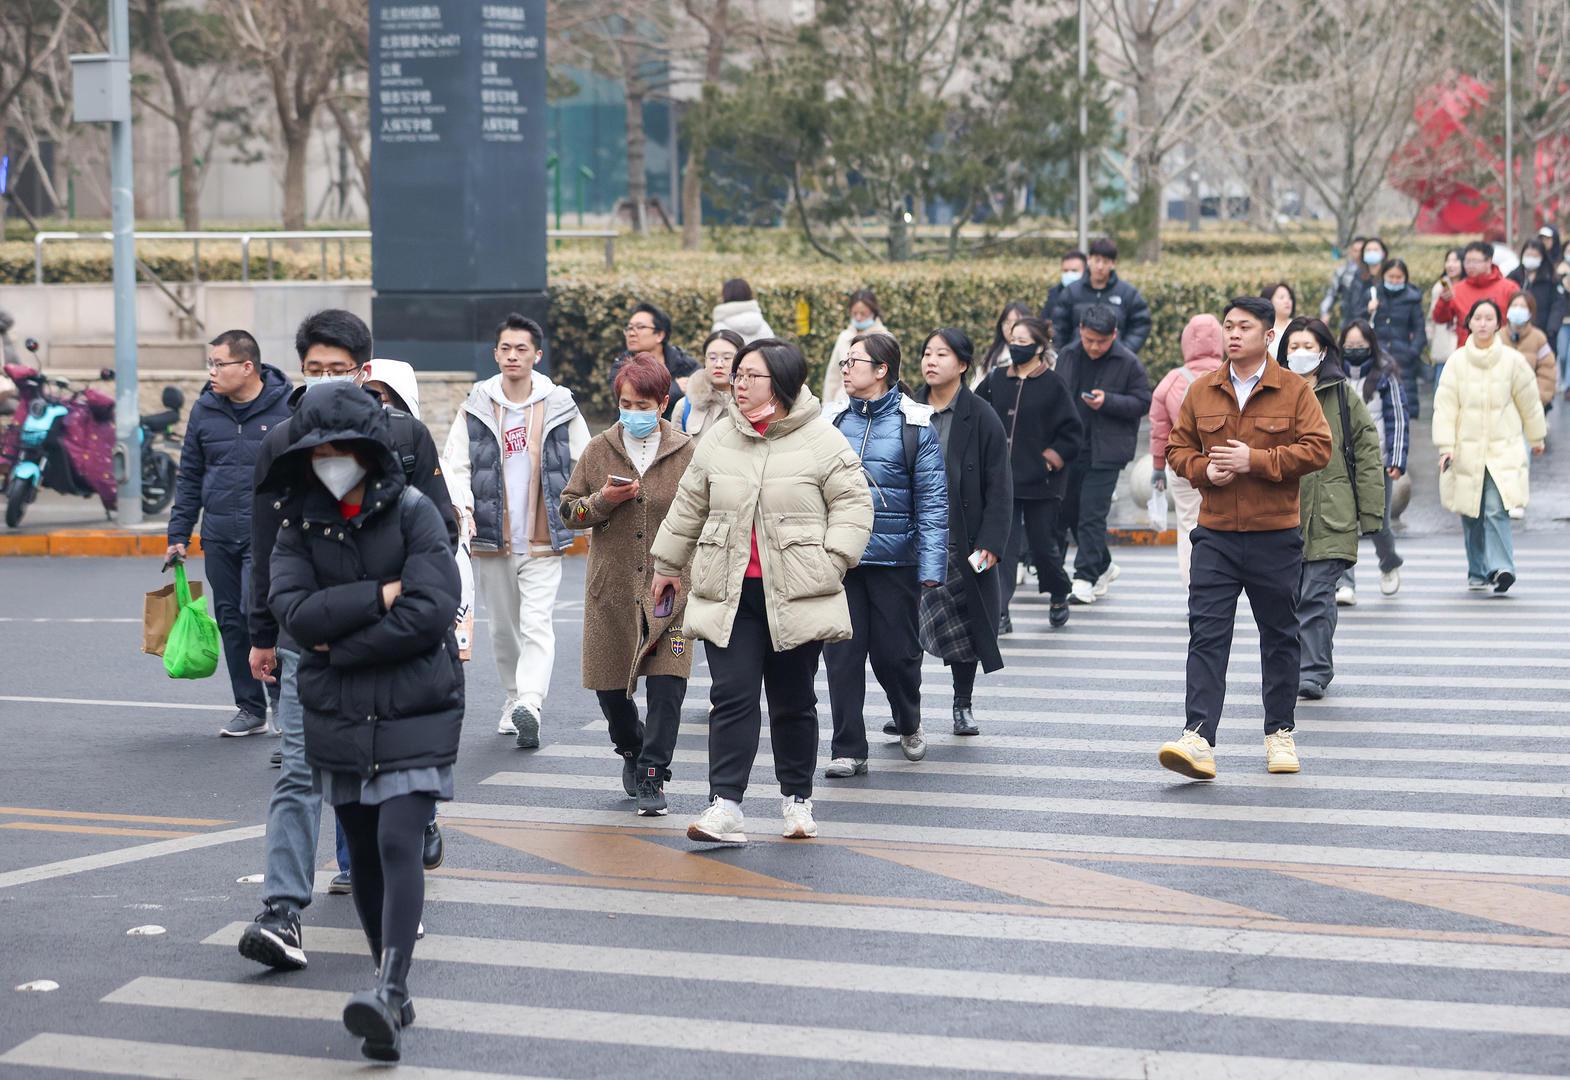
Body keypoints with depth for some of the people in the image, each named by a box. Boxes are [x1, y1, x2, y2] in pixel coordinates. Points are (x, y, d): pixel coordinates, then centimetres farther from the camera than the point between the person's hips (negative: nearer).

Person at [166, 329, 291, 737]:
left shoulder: (288, 408, -5)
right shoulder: (204, 410, 7)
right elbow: (190, 477, 14)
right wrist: (178, 535, 9)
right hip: (218, 535, 5)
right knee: (230, 620, 7)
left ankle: (282, 696, 1)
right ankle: (250, 708, 17)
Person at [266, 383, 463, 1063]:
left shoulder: (413, 514, -5)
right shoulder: (299, 529, 6)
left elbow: (430, 612, -16)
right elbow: (297, 613, -9)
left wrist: (339, 644, -10)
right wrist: (383, 594, -15)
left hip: (414, 713, -4)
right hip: (337, 718, 4)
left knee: (398, 843, -17)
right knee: (363, 853, 9)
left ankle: (390, 989, -25)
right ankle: (395, 999, 18)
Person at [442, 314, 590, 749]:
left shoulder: (560, 406, 2)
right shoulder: (475, 408, 4)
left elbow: (584, 465, 10)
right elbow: (454, 463, 0)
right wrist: (462, 503, -18)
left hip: (543, 538, -2)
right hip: (493, 538, 2)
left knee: (536, 624, -14)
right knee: (503, 627, 12)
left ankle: (530, 706, -26)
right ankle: (514, 700, 28)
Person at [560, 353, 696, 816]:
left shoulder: (687, 452, 0)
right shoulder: (599, 449, 6)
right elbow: (568, 509, 10)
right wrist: (603, 501, -9)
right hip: (612, 587, 3)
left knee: (667, 683, -12)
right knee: (609, 685, 9)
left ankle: (651, 776, -3)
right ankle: (632, 750, 36)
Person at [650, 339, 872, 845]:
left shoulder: (822, 441, -3)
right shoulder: (717, 442, 9)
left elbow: (853, 503, -1)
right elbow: (689, 508, 19)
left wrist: (832, 559, -12)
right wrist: (666, 565, 26)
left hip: (795, 595, -2)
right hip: (729, 594, 2)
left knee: (794, 702, 9)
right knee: (732, 697, -8)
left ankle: (798, 799, 25)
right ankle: (725, 807, -12)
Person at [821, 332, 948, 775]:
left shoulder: (914, 425, -3)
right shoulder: (831, 422, 6)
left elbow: (933, 498, -4)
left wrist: (931, 567, -11)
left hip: (894, 557, -2)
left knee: (895, 652, 7)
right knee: (842, 653, -1)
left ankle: (909, 726, 35)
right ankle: (848, 750, 7)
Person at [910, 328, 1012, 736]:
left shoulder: (981, 418, -3)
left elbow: (999, 487, -4)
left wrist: (990, 543, -11)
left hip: (963, 543, -2)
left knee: (966, 623, 7)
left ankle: (963, 705, 22)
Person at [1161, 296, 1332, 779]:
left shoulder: (1294, 391, -2)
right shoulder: (1201, 391, 7)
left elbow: (1317, 448, -9)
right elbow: (1177, 448, 12)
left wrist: (1255, 460, -17)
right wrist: (1204, 469, -9)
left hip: (1275, 535, -2)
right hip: (1215, 535, 2)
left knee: (1279, 635, 10)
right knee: (1207, 634, -9)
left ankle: (1280, 732, 24)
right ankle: (1198, 739, -16)